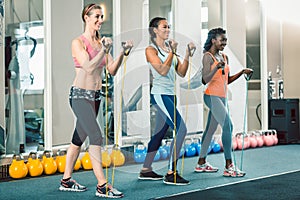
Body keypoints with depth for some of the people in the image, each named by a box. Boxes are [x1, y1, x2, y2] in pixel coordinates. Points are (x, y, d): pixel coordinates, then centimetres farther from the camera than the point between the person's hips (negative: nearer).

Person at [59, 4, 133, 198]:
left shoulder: (101, 42, 10)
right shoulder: (78, 42, -9)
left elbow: (112, 70, 4)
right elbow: (89, 68, -20)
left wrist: (122, 52, -8)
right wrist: (104, 50, -28)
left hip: (95, 96, 7)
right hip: (80, 95, -7)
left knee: (79, 138, 13)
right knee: (96, 136, -15)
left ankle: (66, 180, 24)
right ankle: (102, 186, -13)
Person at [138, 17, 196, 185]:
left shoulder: (169, 48, 15)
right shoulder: (151, 50, -4)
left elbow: (182, 73, 11)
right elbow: (162, 71, -17)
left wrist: (187, 54, 2)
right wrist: (172, 52, -15)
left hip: (171, 95, 8)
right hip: (160, 94, -8)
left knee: (160, 133, 11)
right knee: (181, 129, -15)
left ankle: (146, 170, 21)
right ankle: (171, 174, -12)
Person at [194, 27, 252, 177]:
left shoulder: (224, 57, 16)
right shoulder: (207, 56, -8)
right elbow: (206, 80, -18)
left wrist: (241, 73, 11)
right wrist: (217, 67, -31)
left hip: (222, 97, 8)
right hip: (212, 96, -8)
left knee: (210, 129, 12)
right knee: (227, 126, -16)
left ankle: (201, 163, 20)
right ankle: (229, 167, -13)